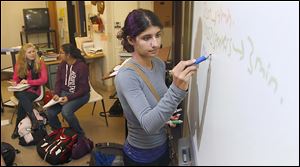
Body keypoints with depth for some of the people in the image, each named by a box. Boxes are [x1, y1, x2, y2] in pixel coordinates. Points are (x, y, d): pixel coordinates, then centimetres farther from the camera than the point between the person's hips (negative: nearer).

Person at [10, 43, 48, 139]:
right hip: (20, 91, 2)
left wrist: (28, 82, -15)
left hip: (34, 90, -2)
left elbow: (44, 80, -8)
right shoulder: (19, 64, 6)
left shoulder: (40, 63, -1)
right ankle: (33, 119, -43)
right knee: (21, 95, -36)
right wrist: (14, 83, -13)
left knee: (22, 102, -33)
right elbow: (15, 79, 11)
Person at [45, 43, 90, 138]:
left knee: (66, 111, -31)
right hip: (64, 93, 6)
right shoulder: (62, 65, 3)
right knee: (50, 112, -15)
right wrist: (56, 94, -12)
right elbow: (58, 82, 7)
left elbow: (83, 88, -17)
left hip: (80, 95, -6)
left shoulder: (81, 66, -17)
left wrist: (69, 98, -24)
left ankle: (80, 135, -7)